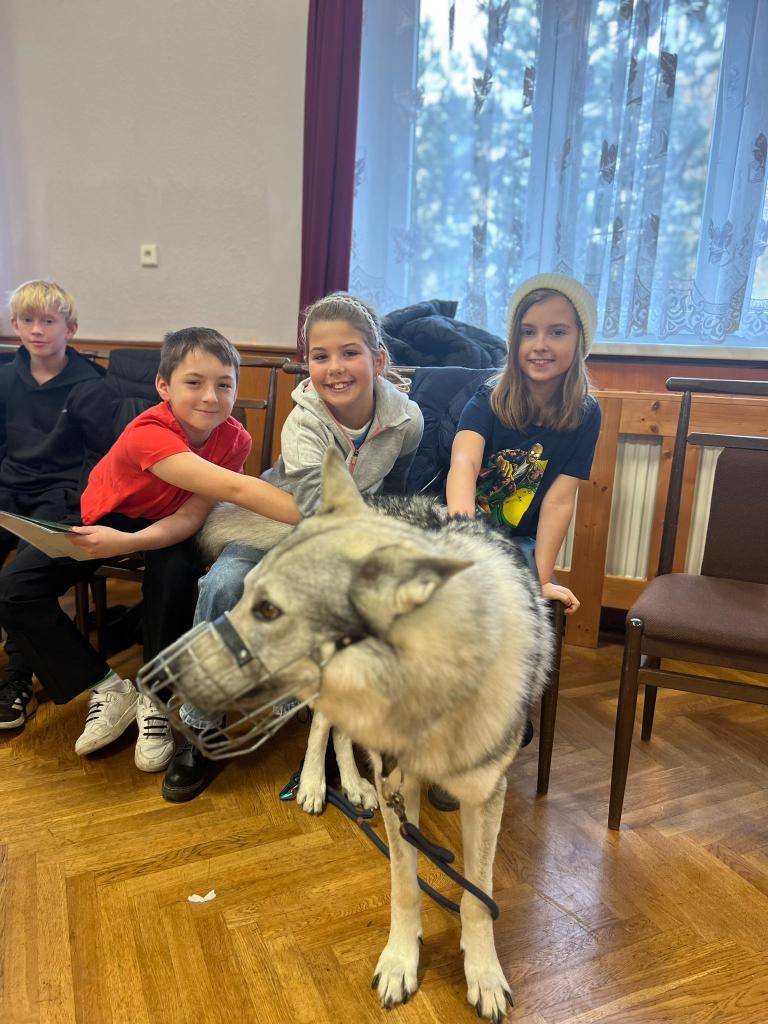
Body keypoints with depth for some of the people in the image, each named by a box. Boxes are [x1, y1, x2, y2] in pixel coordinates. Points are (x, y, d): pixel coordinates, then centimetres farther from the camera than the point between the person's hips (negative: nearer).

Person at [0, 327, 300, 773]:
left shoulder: (234, 438, -23)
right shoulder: (149, 433, -38)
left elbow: (191, 516, -26)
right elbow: (235, 489, -52)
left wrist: (127, 542, -44)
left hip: (165, 524, 1)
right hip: (102, 516, -1)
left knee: (177, 571, -32)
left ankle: (156, 698, -11)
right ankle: (111, 691, -2)